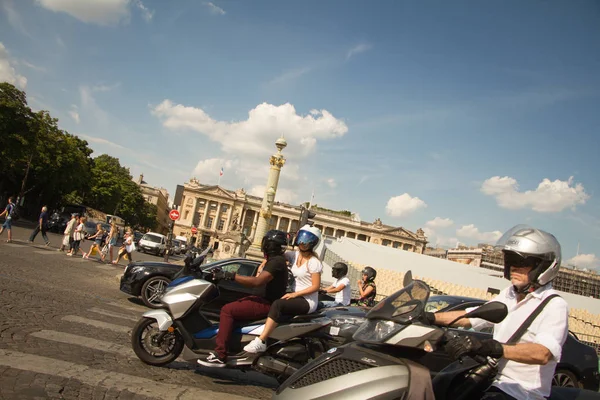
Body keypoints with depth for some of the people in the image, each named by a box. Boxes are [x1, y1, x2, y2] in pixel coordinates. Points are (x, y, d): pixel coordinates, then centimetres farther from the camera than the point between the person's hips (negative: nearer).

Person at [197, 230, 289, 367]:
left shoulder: (276, 261, -18)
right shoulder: (274, 259, 15)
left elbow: (258, 281, -30)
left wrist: (230, 276, -28)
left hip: (269, 305, -11)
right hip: (266, 299, 11)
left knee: (227, 310, -17)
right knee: (232, 306, 18)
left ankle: (220, 355, -17)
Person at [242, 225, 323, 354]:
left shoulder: (314, 262, -13)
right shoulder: (294, 255, 7)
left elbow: (316, 286, -16)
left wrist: (295, 294, -22)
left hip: (308, 301, -9)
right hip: (297, 296, 9)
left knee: (278, 304, -30)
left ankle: (261, 342, -31)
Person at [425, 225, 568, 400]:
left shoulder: (555, 305, -11)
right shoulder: (508, 295, 12)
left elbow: (542, 354, -27)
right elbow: (471, 316, 12)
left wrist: (492, 348, -42)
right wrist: (429, 317, 0)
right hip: (492, 381, 7)